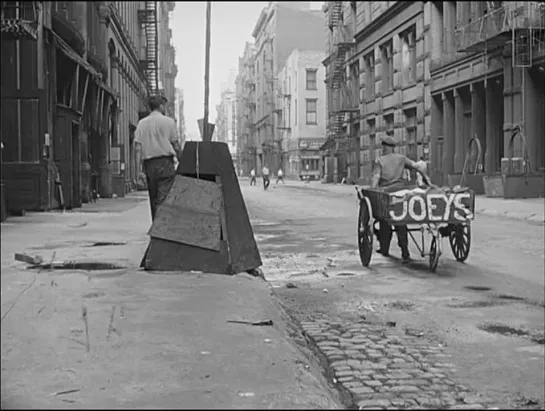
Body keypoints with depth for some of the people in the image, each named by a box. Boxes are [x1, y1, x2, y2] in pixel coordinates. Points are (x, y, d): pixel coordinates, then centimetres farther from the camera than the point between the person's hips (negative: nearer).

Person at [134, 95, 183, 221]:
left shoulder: (142, 123, 9)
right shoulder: (168, 121, 0)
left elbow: (138, 146, 3)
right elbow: (176, 145, 0)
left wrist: (140, 167, 5)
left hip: (149, 164, 4)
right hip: (165, 162, -4)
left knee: (153, 199, 11)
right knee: (163, 197, -8)